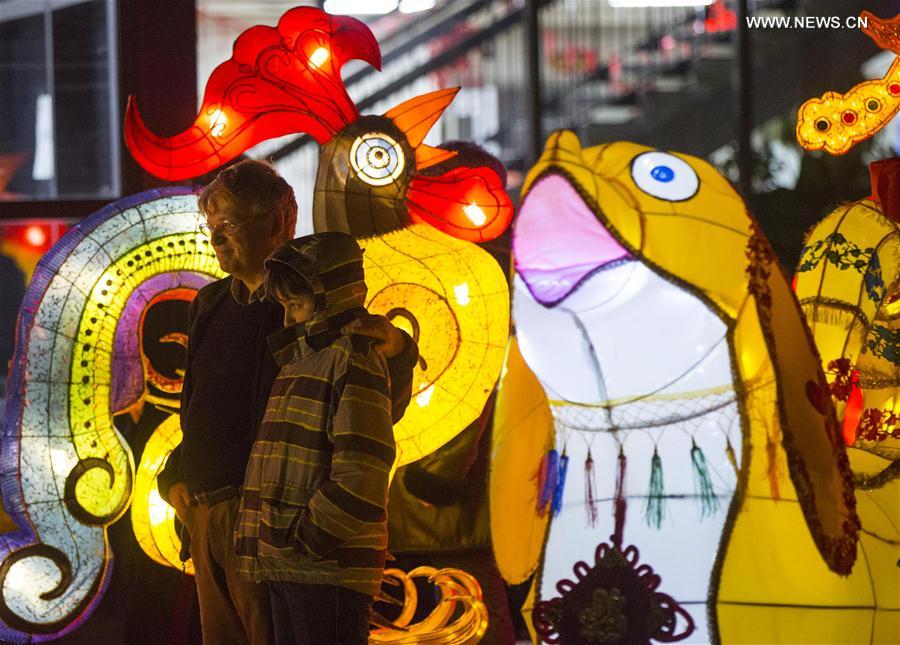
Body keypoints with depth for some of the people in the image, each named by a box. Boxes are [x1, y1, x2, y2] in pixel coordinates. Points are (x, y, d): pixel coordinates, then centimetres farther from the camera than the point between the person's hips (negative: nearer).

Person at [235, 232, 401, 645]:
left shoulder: (352, 359, -10)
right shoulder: (301, 360, 20)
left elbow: (362, 471, -19)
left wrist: (308, 537, -18)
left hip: (331, 567, -10)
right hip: (287, 565, 10)